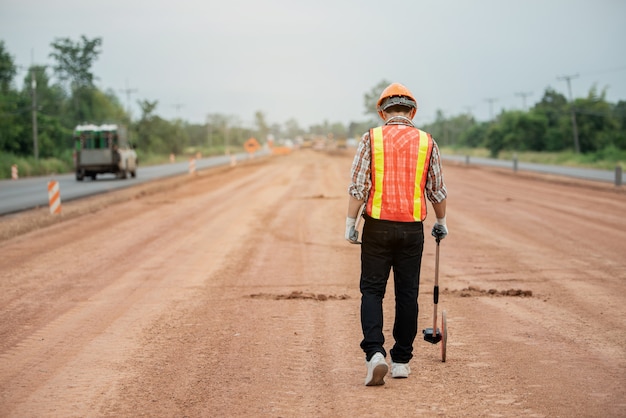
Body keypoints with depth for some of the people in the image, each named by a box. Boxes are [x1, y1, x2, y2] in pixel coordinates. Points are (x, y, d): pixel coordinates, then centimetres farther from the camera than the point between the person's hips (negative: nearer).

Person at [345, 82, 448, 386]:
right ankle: (401, 360, 15)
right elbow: (437, 190, 7)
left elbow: (358, 186, -8)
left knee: (372, 290, 5)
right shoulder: (426, 142, 3)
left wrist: (350, 223, 0)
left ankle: (374, 352, -13)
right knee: (407, 294, 9)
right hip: (412, 229, 1)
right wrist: (441, 223, 22)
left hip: (377, 226, -1)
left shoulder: (371, 138, -3)